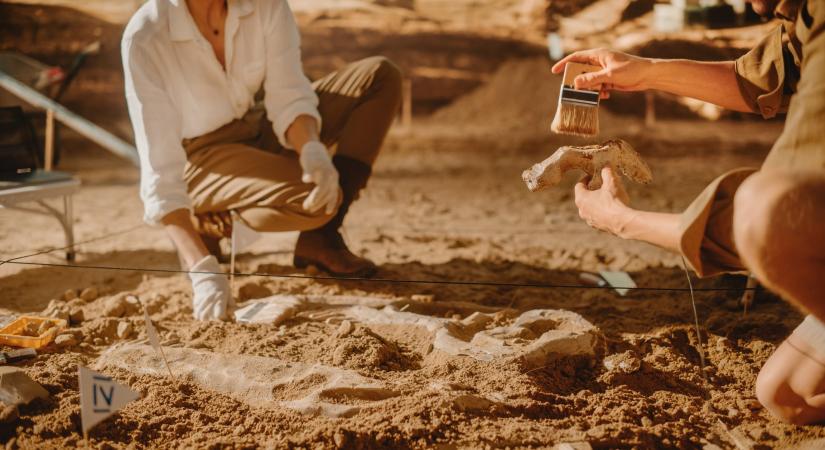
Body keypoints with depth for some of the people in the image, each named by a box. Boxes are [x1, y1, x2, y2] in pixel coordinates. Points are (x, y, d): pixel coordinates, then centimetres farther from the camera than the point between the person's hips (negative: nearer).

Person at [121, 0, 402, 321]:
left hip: (261, 131, 6)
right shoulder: (144, 38, -28)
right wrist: (202, 268, -41)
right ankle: (210, 222, -3)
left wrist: (312, 151, -38)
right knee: (314, 199, -33)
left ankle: (321, 237, -10)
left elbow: (288, 96, -15)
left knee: (381, 77, -11)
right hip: (199, 161, -6)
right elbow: (159, 170, -30)